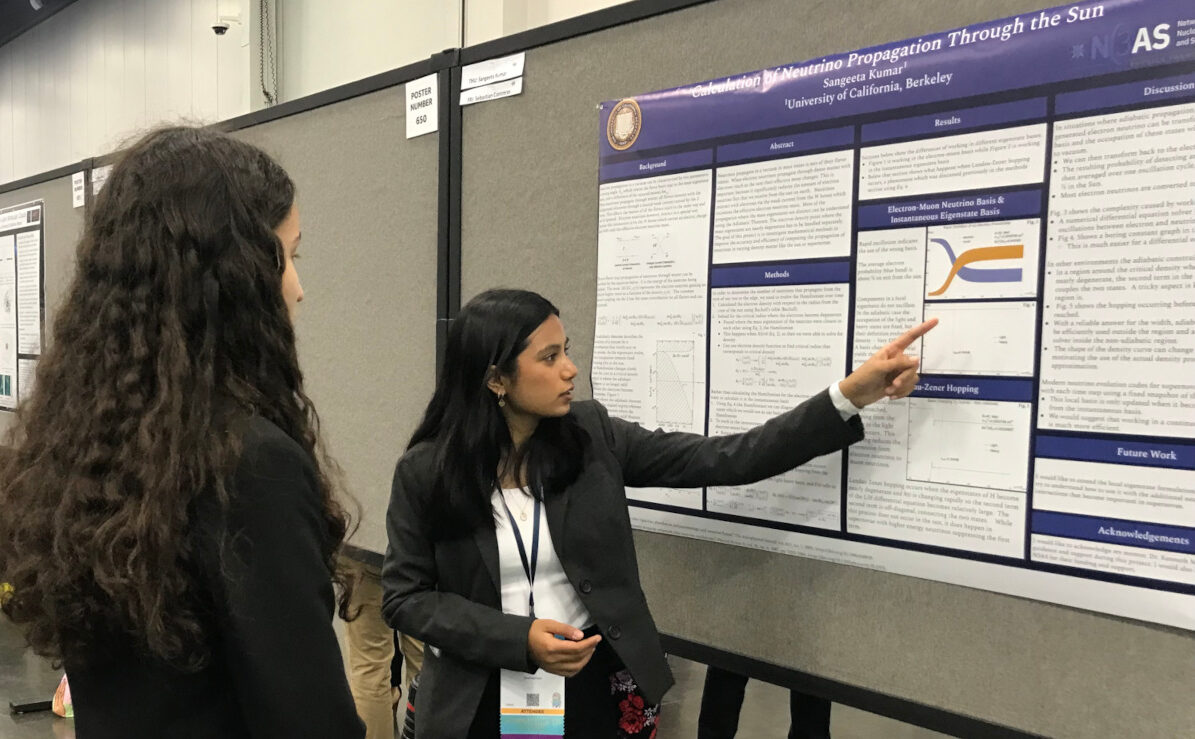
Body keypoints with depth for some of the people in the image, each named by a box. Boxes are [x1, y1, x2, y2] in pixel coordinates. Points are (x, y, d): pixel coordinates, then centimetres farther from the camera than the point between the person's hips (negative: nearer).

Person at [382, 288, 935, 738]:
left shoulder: (592, 437, -6)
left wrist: (852, 395, -17)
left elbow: (724, 460, -10)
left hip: (593, 688, 2)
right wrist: (519, 639, -19)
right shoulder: (425, 472, -10)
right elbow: (405, 597, -5)